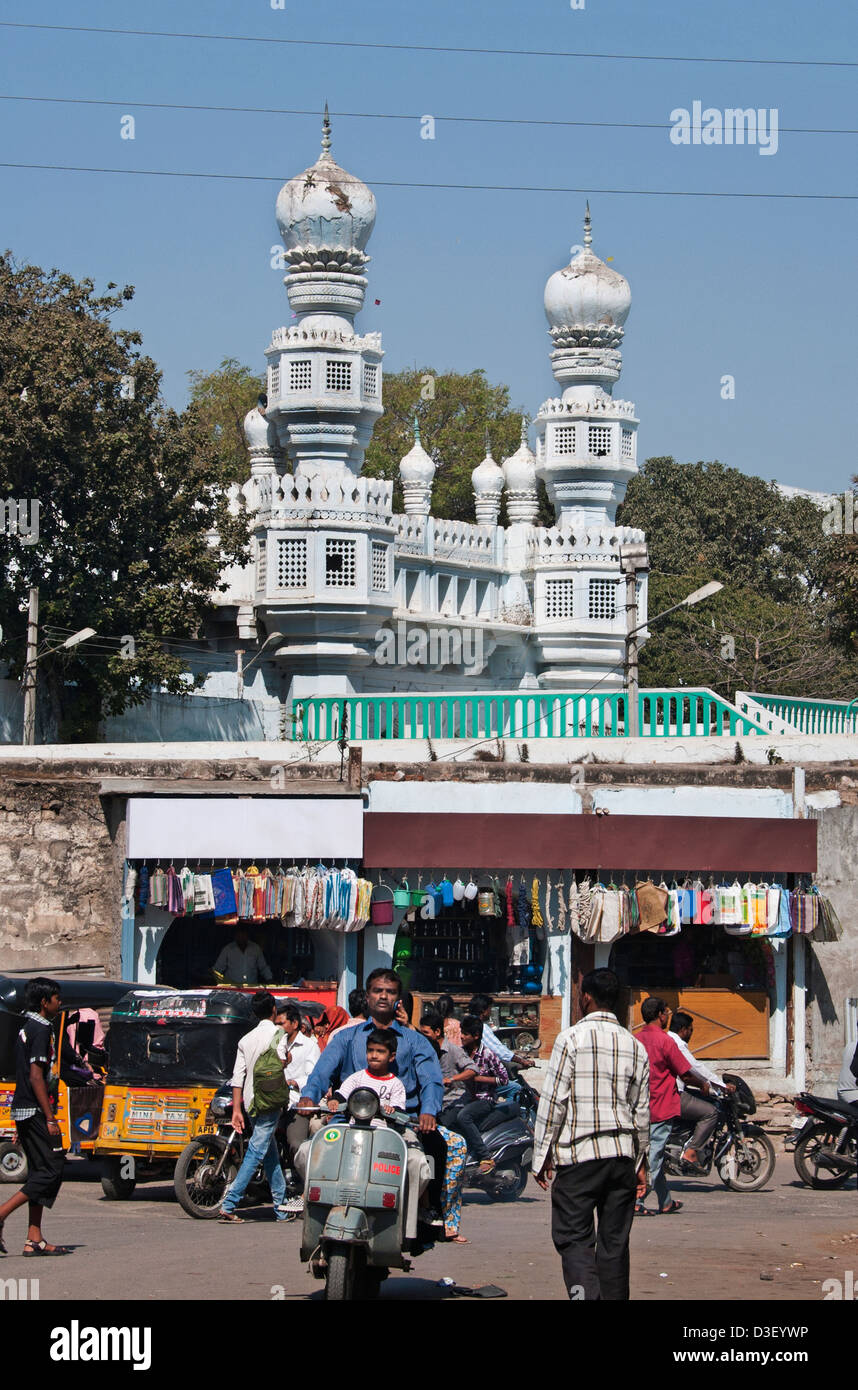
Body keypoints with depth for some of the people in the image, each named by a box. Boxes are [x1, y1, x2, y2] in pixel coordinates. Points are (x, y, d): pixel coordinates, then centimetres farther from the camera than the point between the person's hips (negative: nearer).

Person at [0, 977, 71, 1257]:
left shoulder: (26, 1028, 17)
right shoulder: (41, 1030, -13)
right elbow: (36, 1077, -18)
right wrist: (50, 1119, -18)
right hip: (35, 1110, -10)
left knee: (39, 1172, 10)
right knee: (51, 1172, -8)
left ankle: (34, 1240, 6)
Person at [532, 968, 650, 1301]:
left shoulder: (571, 1038, -6)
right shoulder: (635, 1046, 10)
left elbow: (553, 1100, -7)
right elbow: (642, 1110, 13)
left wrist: (542, 1154, 0)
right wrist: (640, 1162, 22)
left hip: (578, 1154, -4)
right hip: (622, 1152, 4)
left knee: (574, 1237, -4)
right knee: (614, 1242, 8)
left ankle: (585, 1291, -27)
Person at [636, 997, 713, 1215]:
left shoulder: (636, 1040, 6)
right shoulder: (665, 1041, -14)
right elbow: (685, 1073, -9)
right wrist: (703, 1085, 9)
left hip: (642, 1106, 7)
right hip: (662, 1106, -7)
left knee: (656, 1155, 15)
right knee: (654, 1155, -5)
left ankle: (666, 1202, 23)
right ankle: (636, 1201, -10)